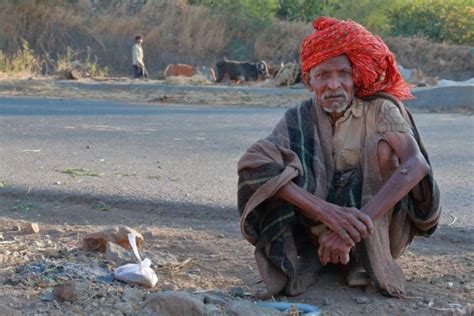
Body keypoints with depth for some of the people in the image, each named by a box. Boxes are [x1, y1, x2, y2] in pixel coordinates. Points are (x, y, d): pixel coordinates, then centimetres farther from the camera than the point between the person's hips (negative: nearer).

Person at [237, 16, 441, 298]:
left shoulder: (379, 109, -11)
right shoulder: (299, 120, -6)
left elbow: (416, 164, -29)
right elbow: (253, 164, -25)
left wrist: (356, 224, -41)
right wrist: (326, 211, -40)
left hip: (379, 228, -1)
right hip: (321, 227, 1)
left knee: (383, 145, -25)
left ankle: (376, 264, -23)